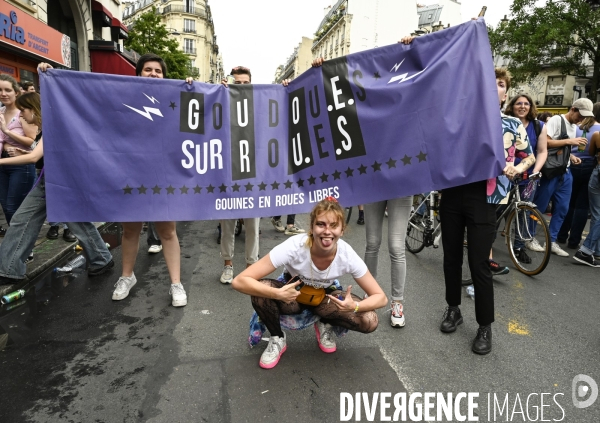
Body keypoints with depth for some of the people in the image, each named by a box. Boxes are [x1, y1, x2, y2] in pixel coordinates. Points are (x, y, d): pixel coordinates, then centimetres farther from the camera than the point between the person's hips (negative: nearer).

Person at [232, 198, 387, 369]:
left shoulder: (347, 255, -29)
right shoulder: (294, 247, -35)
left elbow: (380, 297, -19)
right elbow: (239, 281, -36)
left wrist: (354, 306, -39)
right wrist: (278, 294, -50)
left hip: (323, 297, 2)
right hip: (291, 294, -1)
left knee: (369, 321, -23)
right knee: (261, 293, -34)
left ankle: (324, 325, 8)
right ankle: (277, 338, -4)